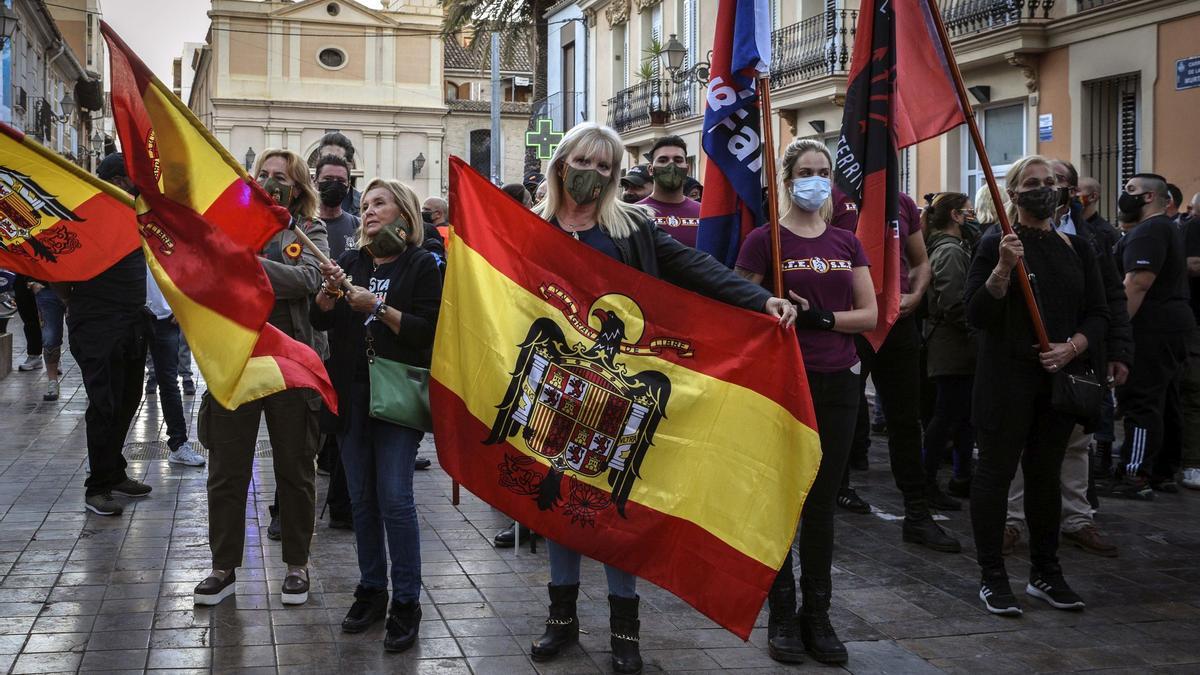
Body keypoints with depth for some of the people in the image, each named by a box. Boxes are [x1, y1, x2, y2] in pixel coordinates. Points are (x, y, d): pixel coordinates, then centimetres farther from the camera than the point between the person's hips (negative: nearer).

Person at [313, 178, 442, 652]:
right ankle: (371, 590, 21)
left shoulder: (422, 265, -2)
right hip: (352, 393, 5)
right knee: (361, 498, 9)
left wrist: (379, 308, -18)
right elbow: (320, 321, 7)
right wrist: (330, 289, -11)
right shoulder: (351, 261, 12)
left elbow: (428, 331, -10)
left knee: (394, 497, -9)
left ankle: (406, 603, -1)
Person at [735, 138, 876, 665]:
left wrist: (820, 316, -10)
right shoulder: (764, 240, -3)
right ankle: (781, 616, 12)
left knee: (822, 502, 9)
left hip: (837, 383, 4)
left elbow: (869, 315, 5)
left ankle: (817, 615, 17)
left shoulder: (846, 243, 9)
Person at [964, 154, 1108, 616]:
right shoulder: (996, 244, -4)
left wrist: (1072, 347, -8)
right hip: (1007, 378, -5)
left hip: (1060, 379, 5)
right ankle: (992, 577, 8)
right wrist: (1003, 269, -24)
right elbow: (976, 315, -11)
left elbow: (1098, 314, 10)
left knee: (1046, 474, 13)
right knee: (996, 471, 0)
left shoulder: (1075, 248, 10)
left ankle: (1045, 573, 23)